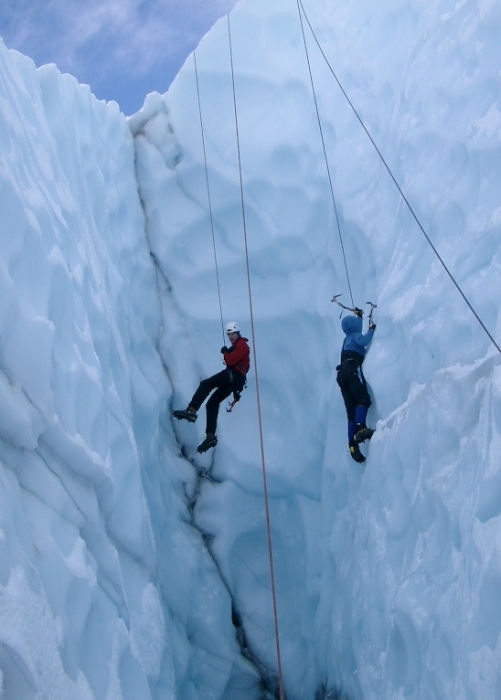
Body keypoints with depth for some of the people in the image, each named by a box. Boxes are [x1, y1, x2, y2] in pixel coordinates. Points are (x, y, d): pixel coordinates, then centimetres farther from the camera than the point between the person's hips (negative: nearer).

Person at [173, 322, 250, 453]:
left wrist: (225, 353, 6)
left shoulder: (242, 345, 0)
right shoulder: (235, 347, 32)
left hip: (234, 375, -10)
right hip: (233, 382, 10)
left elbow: (230, 361, -11)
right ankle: (211, 436, -6)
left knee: (206, 384, -23)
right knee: (212, 403, 3)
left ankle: (191, 410, -39)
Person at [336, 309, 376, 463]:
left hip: (342, 372, 8)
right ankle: (360, 428, -48)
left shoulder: (348, 339, 33)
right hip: (352, 369, -8)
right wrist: (372, 328, 0)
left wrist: (358, 316, 67)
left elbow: (355, 326, 55)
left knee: (351, 410, -3)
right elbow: (364, 341, -14)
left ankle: (353, 445, -15)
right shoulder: (355, 336, 10)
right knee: (363, 400, -24)